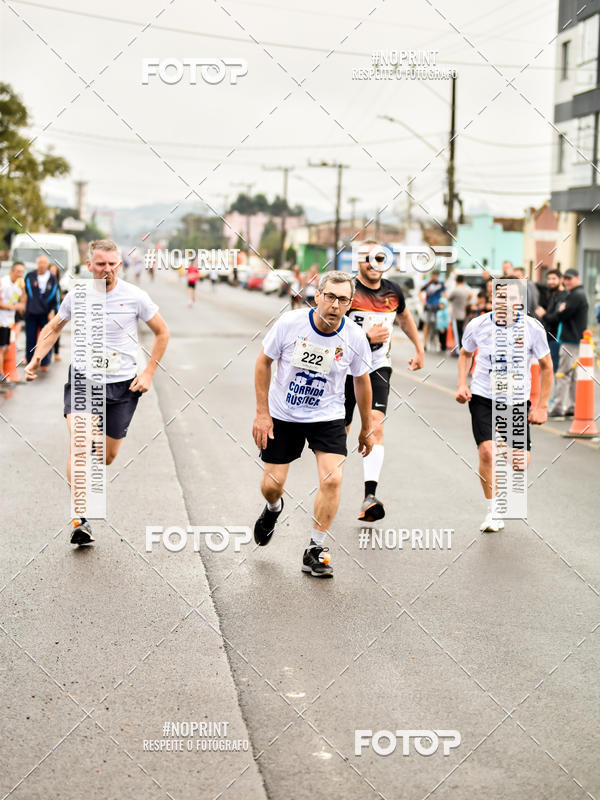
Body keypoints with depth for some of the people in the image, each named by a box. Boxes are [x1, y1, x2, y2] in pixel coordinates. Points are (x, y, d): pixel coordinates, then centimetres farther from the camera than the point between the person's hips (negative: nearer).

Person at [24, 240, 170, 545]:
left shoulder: (135, 296, -5)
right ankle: (81, 520, -17)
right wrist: (36, 358, 4)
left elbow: (162, 333, 7)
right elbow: (54, 327, 18)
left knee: (107, 456, 8)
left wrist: (148, 373, 0)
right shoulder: (76, 296, 0)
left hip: (122, 385, 1)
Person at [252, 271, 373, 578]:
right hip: (282, 415, 0)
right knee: (272, 484, 3)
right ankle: (274, 508, 43)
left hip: (328, 417, 0)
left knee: (332, 479, -18)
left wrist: (366, 429, 10)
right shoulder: (289, 323, -18)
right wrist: (262, 413, -7)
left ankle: (314, 551, -2)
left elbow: (361, 381, 3)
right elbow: (263, 362, -4)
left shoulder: (354, 337, -14)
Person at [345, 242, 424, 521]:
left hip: (378, 368, 2)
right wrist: (366, 335, -24)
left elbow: (404, 316, 26)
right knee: (340, 432, 7)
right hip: (346, 368, -2)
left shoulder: (393, 291, 4)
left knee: (375, 426, -17)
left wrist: (419, 349, 29)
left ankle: (369, 497, -26)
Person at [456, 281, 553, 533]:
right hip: (482, 398, 0)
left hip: (517, 401, 0)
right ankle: (492, 510, 4)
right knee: (487, 452, -17)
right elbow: (465, 353, 15)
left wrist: (541, 406, 1)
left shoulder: (532, 328, -10)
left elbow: (546, 366, 3)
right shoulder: (478, 325, -7)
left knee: (521, 462, -5)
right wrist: (462, 385, 2)